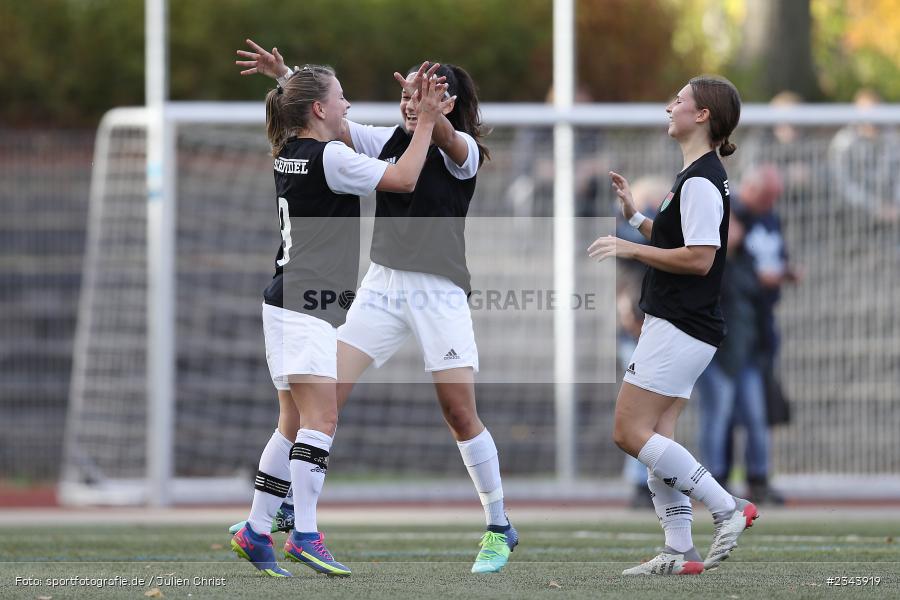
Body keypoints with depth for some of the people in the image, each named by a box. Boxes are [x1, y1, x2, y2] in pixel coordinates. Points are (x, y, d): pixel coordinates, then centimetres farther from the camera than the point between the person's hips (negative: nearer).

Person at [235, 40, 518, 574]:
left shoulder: (463, 151, -7)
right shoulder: (388, 141, 7)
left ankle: (499, 528, 7)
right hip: (383, 285, 4)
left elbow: (444, 133, -30)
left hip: (440, 291, -4)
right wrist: (285, 75, -12)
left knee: (461, 414, -6)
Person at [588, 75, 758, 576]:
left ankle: (728, 509, -10)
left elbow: (699, 258, -23)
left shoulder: (701, 181, -17)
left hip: (681, 328, -11)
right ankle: (680, 552, 7)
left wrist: (631, 249, -19)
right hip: (678, 326, 11)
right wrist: (635, 216, 17)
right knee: (656, 439, 8)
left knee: (630, 432, -11)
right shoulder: (699, 176, 16)